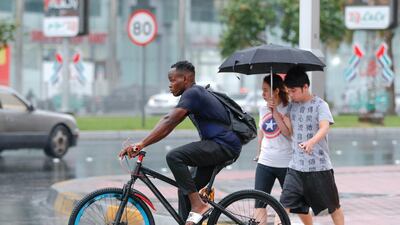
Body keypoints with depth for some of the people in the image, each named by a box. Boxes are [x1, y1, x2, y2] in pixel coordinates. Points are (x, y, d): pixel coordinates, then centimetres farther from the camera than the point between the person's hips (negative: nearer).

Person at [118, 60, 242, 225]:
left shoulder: (192, 94, -12)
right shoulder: (193, 94, 19)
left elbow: (169, 122, -23)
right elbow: (168, 125, 19)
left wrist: (141, 144, -27)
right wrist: (140, 145, 12)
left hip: (225, 145, -11)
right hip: (217, 146, 11)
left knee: (174, 157, -24)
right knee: (186, 189, 10)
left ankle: (198, 205, -21)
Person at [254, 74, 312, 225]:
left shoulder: (288, 108, -7)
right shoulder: (263, 109, 8)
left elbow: (287, 132, -20)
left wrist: (274, 111, -22)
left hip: (285, 163, -4)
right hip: (265, 162, 4)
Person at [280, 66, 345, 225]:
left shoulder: (320, 105, -9)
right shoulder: (291, 106, 9)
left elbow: (324, 127, -25)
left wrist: (311, 142, -44)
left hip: (319, 167, -4)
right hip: (296, 166, 4)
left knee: (333, 206, 11)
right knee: (284, 204, -8)